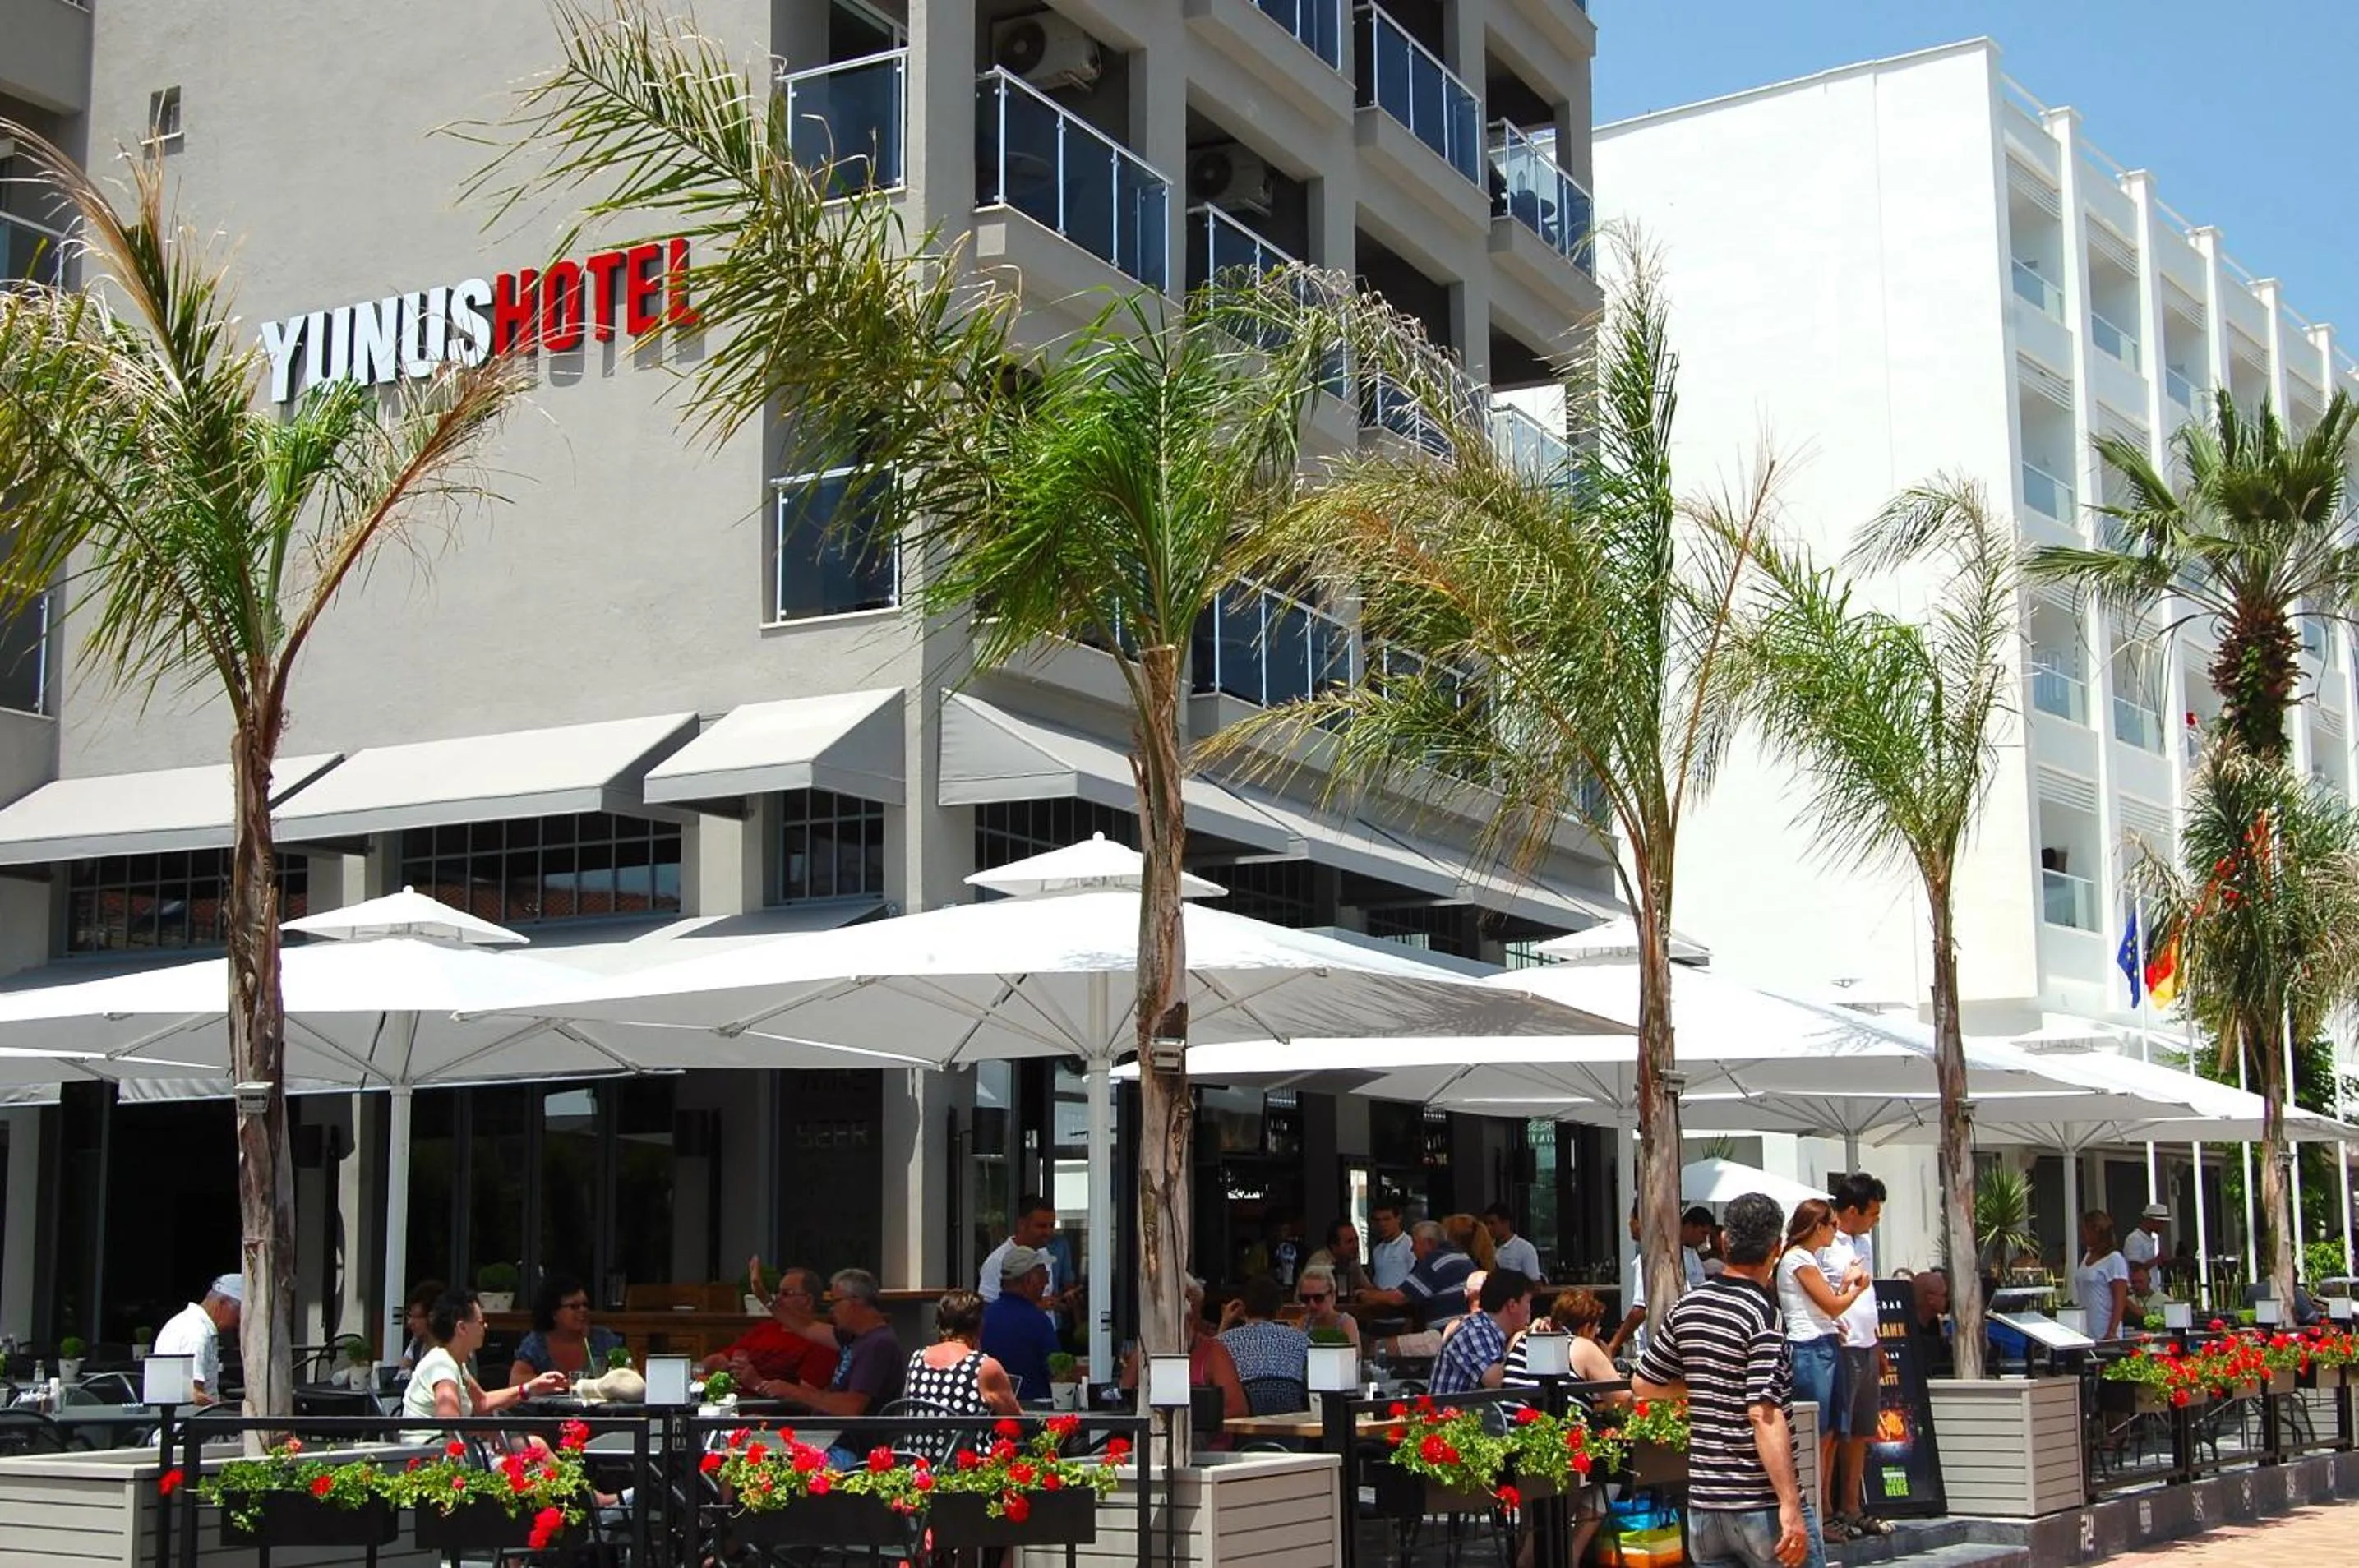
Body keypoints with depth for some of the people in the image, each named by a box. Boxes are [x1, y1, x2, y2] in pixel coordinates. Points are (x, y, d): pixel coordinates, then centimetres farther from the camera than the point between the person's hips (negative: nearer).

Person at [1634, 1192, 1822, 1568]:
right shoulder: (1763, 1314, -14)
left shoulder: (1687, 1307, 5)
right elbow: (1764, 1415, -23)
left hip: (1703, 1501, 6)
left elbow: (1642, 1385, 15)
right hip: (1761, 1504, -6)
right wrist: (1790, 1505, -24)